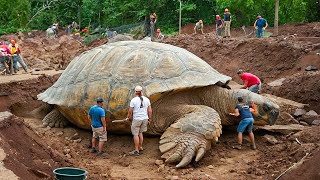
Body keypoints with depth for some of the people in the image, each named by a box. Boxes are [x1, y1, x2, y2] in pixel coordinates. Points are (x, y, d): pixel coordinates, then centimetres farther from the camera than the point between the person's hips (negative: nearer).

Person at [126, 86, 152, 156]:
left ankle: (136, 151, 6)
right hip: (145, 119, 5)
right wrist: (149, 119, 15)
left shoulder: (133, 100, -12)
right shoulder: (146, 99, 0)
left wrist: (128, 117, 10)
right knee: (140, 132, 22)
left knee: (135, 134, 4)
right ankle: (140, 147, 28)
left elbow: (130, 111, -8)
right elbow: (150, 111, 3)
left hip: (136, 119, -5)